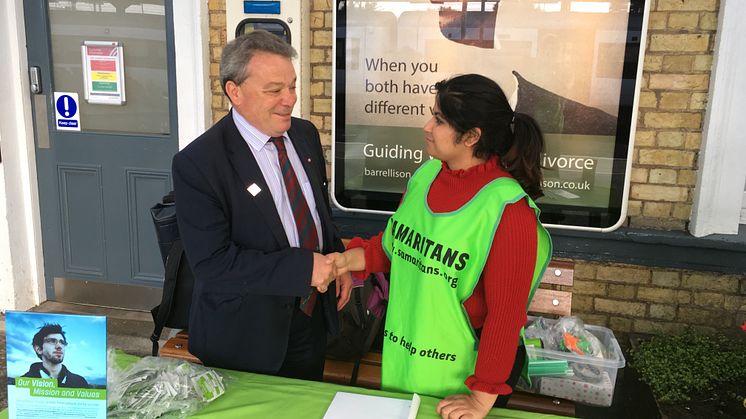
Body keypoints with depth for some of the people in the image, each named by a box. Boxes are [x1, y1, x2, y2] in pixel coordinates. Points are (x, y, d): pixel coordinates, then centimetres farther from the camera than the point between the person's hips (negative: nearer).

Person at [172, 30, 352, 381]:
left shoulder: (305, 134, -1)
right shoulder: (197, 163, -22)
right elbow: (211, 263, -26)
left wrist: (337, 263, 2)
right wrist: (303, 267, -29)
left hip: (313, 315, 6)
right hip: (246, 336, -5)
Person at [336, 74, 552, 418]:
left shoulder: (507, 209, -24)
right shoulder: (426, 173, -4)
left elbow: (506, 311, -20)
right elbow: (396, 241, 10)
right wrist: (356, 257, -8)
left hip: (464, 372, -6)